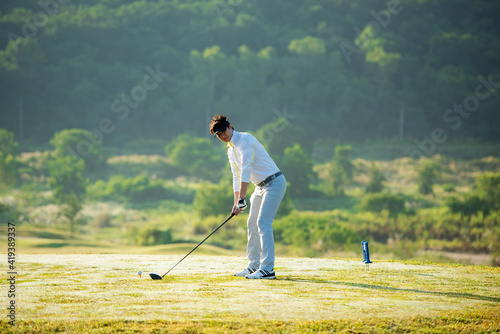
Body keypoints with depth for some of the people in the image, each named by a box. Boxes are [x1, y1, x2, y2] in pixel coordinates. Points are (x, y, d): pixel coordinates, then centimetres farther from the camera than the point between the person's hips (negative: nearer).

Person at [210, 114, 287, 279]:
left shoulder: (245, 139, -16)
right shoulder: (231, 151, 13)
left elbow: (246, 171, -24)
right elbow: (237, 177, 14)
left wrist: (242, 199, -28)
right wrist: (236, 202, 2)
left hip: (274, 182, -10)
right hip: (260, 186, 10)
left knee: (263, 222, -17)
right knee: (252, 224, 11)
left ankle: (267, 269, -20)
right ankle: (254, 266, 18)